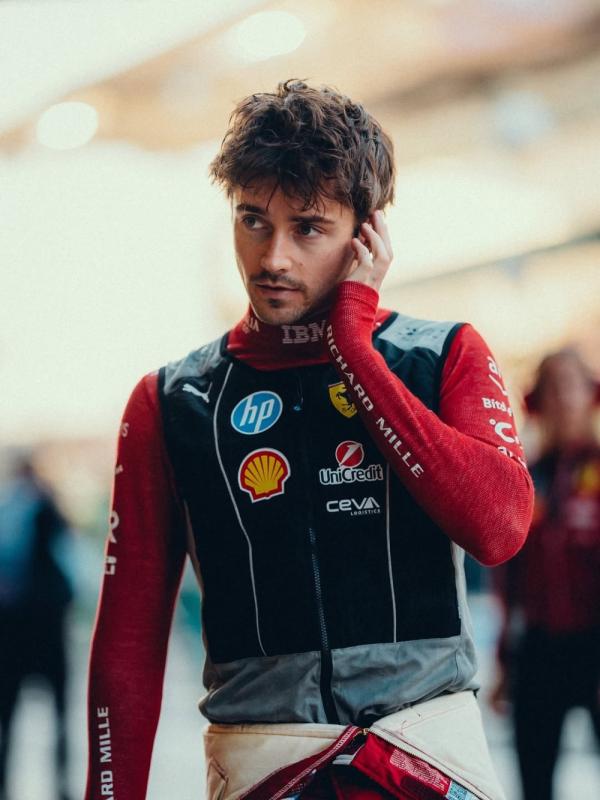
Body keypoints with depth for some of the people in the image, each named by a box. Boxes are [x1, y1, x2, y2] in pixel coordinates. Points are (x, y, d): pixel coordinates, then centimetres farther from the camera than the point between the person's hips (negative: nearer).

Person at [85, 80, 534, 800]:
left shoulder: (447, 357, 3)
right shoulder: (171, 403, 5)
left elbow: (498, 527, -15)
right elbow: (130, 633, 5)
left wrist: (350, 342, -11)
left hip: (433, 741, 0)